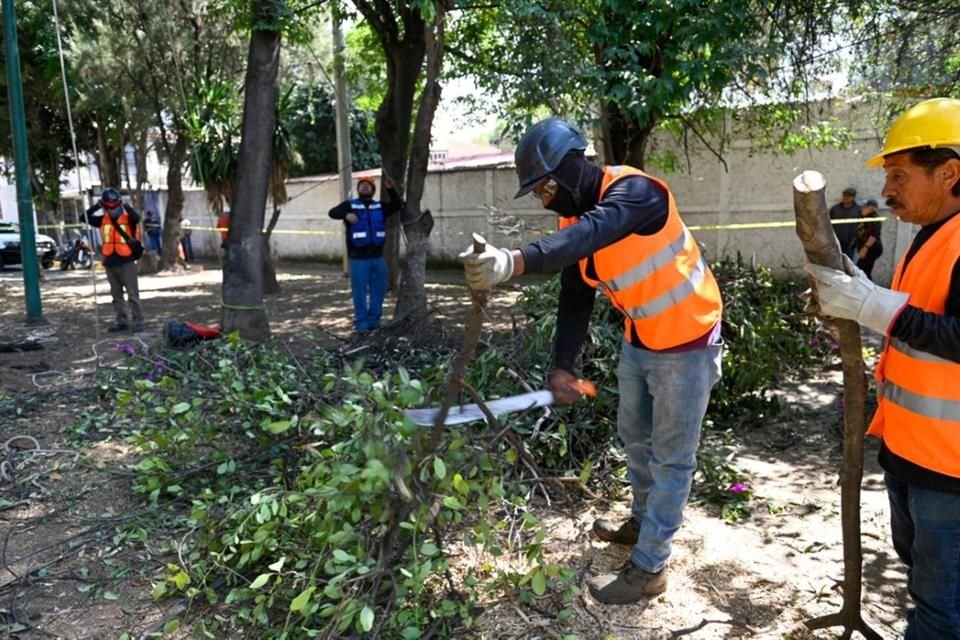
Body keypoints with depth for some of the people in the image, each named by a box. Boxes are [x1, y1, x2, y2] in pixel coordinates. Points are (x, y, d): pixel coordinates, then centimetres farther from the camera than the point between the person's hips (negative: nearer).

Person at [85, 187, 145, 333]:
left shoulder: (128, 218, -6)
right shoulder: (103, 220, 7)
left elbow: (137, 217, -26)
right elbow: (85, 218, 2)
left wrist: (125, 206, -23)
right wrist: (96, 206, -6)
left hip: (127, 262, -5)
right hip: (110, 264, 5)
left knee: (133, 295, -1)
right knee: (116, 295, 13)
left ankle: (138, 322, 3)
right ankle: (121, 322, 22)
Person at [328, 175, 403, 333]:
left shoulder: (380, 206, 13)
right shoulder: (350, 205, 2)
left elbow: (397, 205, 2)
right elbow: (333, 212, -13)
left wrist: (390, 189, -14)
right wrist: (346, 215, -35)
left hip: (378, 258, 4)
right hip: (358, 259, -4)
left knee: (378, 291, 9)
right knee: (360, 292, -2)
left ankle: (374, 321, 21)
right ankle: (361, 323, 7)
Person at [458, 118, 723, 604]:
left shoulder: (635, 190, -28)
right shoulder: (573, 218, -3)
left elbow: (591, 235, -49)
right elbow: (574, 300, -3)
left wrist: (514, 261, -63)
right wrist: (563, 365, -14)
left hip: (687, 341, -8)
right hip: (639, 339, 8)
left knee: (670, 457, 3)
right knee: (634, 436, 22)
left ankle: (648, 568, 14)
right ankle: (643, 522, 45)